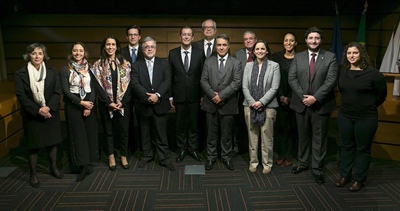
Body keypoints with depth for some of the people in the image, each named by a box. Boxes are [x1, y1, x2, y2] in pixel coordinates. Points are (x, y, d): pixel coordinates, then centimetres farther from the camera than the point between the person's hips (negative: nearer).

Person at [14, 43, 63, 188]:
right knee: (33, 144, 6)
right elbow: (21, 96, -9)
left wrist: (48, 107, -17)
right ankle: (33, 173, 20)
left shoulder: (52, 71, 1)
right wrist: (37, 110, -17)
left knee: (52, 141, 12)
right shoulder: (21, 73, -5)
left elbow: (57, 92, -3)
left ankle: (53, 167, 31)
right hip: (32, 115, -2)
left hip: (51, 113, 2)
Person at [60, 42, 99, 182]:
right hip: (73, 105, -1)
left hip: (89, 104, 2)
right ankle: (83, 165, 10)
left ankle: (89, 163, 17)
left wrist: (89, 105, -11)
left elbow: (94, 88, 0)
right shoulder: (66, 69, 0)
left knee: (90, 133, 5)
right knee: (78, 134, 2)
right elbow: (65, 90, -7)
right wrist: (81, 102, -14)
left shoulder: (89, 68, 4)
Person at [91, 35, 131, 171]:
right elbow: (98, 86, -4)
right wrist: (109, 103, -13)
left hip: (123, 104, 1)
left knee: (124, 130, 5)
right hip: (106, 104, 0)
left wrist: (122, 101, -12)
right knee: (109, 131, 10)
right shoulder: (98, 65, 1)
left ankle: (123, 156, 21)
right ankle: (111, 157, 23)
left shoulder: (125, 64, 4)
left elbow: (128, 84, -1)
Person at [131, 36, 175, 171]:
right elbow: (135, 84, -6)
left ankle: (165, 158, 13)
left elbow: (167, 81, -6)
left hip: (160, 104, -1)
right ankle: (147, 155, 29)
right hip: (143, 105, 1)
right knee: (145, 133, 13)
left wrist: (157, 95, -20)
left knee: (161, 133, 3)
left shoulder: (164, 63, 6)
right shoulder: (136, 65, 6)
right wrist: (147, 96, -18)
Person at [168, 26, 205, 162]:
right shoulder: (172, 53, 1)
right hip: (179, 95, 0)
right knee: (180, 124, 9)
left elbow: (203, 76, 1)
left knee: (194, 124, 9)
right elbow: (170, 76, 2)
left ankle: (193, 149, 24)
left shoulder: (199, 54, 0)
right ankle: (182, 149, 23)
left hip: (194, 95, 0)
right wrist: (170, 96, 1)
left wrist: (203, 95, -1)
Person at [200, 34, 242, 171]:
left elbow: (237, 83, -9)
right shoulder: (208, 62, 7)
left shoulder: (236, 63, 1)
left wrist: (221, 95, -17)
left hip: (228, 104, -1)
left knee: (227, 133, 9)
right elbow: (203, 81, 0)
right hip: (211, 103, 1)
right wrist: (213, 95, -14)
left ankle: (226, 157, 23)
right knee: (211, 133, 10)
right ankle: (211, 157, 22)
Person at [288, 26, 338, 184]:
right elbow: (292, 78, -2)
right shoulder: (298, 57, 5)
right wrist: (303, 96, -13)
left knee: (319, 138, 6)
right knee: (303, 136, 14)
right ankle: (302, 163, 29)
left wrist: (315, 97, -18)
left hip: (321, 104, -2)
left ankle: (317, 169, 17)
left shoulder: (330, 57, -2)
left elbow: (331, 81, -10)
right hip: (301, 103, 2)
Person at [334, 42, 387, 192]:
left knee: (363, 149, 8)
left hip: (366, 118, -4)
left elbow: (381, 95, -1)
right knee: (346, 146, 14)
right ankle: (344, 175, 28)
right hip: (344, 116, 4)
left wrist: (368, 106, 8)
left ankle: (359, 179, 22)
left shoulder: (373, 73, -13)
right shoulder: (342, 72, 0)